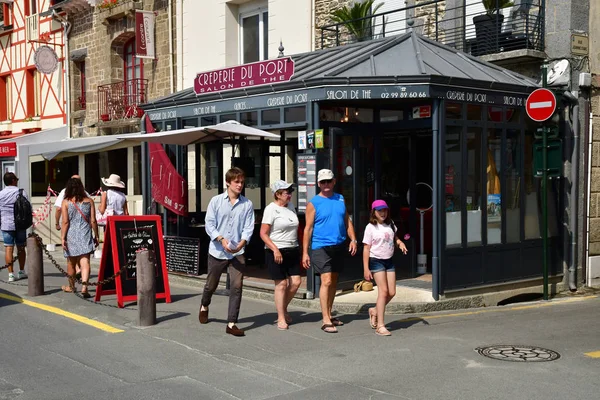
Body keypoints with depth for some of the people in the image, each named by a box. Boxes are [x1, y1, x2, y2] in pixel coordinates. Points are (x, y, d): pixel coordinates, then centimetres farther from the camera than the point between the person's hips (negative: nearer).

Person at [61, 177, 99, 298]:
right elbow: (93, 221, 1)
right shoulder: (89, 201, 2)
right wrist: (96, 236, 9)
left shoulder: (66, 202, -2)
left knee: (71, 263, 15)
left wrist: (63, 238, -5)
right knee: (85, 262, -6)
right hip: (85, 235, 0)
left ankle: (71, 286, 33)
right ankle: (84, 286, -24)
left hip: (71, 235, 0)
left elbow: (65, 222, -7)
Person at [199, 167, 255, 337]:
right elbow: (209, 224, -6)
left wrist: (241, 243, -22)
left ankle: (231, 324, -2)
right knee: (211, 285, 16)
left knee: (236, 286, -9)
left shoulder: (247, 204, 0)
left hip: (237, 253, 0)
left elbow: (248, 227, -4)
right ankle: (204, 306, 48)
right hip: (217, 251, 0)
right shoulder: (216, 201, -2)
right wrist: (222, 240, -20)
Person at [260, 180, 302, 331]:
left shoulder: (290, 206, 12)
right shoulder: (271, 209, -9)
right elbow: (263, 234, -12)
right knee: (281, 284, -3)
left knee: (296, 282, 1)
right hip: (276, 252, -6)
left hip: (292, 250, 6)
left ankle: (283, 308, 25)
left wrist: (298, 248, 15)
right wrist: (275, 249, -21)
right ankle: (281, 319, 8)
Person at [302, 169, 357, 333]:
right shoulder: (313, 203, -3)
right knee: (326, 281, -14)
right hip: (321, 247, -6)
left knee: (334, 282, 13)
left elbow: (347, 221, 16)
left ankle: (329, 315, 25)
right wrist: (305, 252, -9)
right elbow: (308, 228, -5)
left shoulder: (340, 199, 11)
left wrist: (353, 239, 2)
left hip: (339, 246, 6)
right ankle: (326, 321, -13)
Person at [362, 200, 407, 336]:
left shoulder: (390, 224, 9)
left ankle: (375, 311, 26)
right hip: (376, 260, -6)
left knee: (392, 292, 2)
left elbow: (395, 238, 25)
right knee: (383, 291, -13)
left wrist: (400, 243, 0)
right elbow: (366, 248, -9)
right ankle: (380, 325, -10)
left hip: (389, 261, 6)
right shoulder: (371, 227, -8)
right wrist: (366, 269, -14)